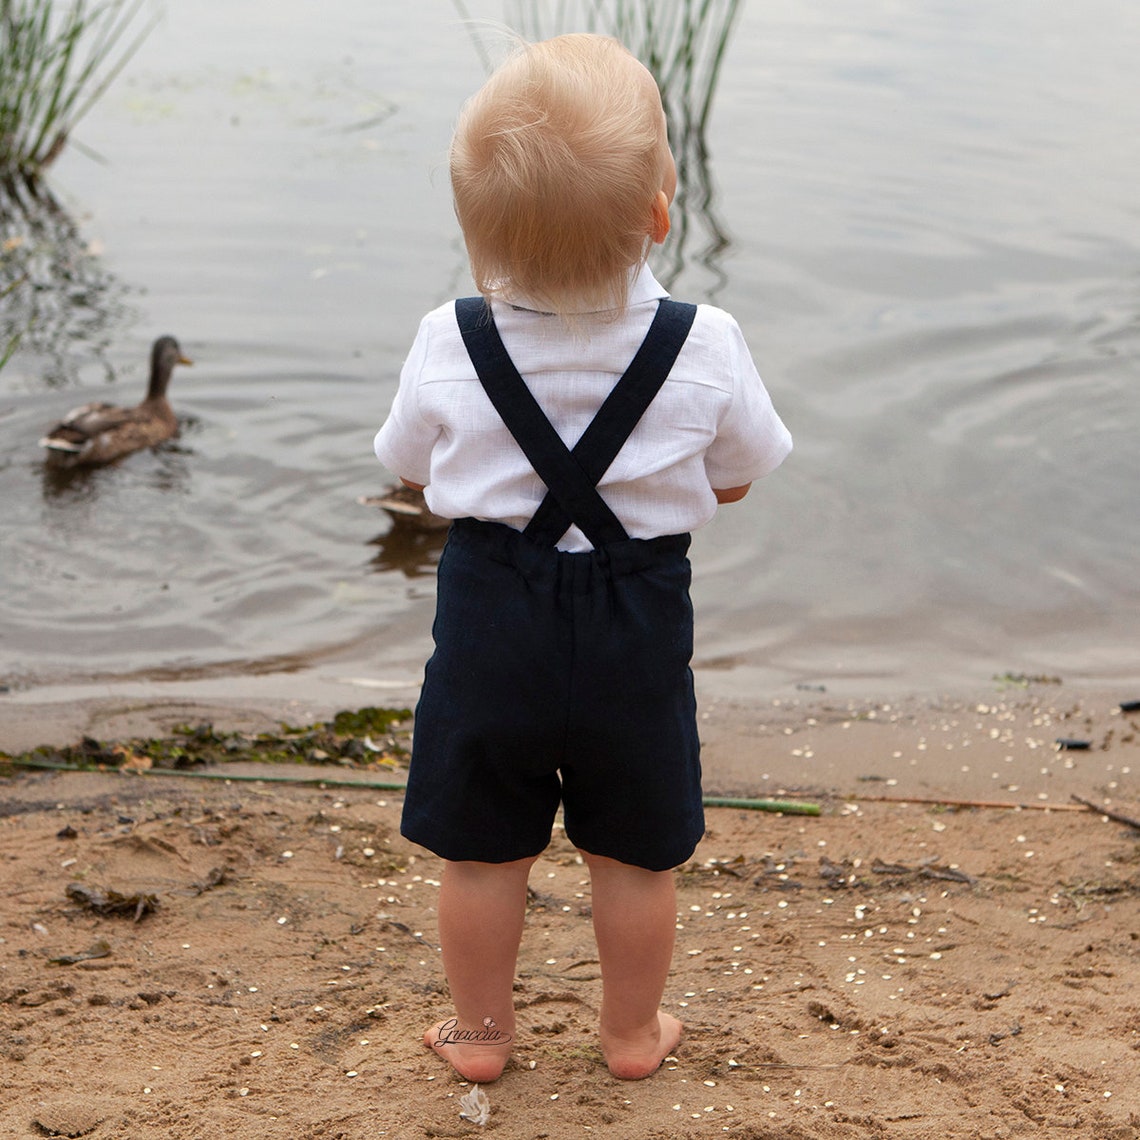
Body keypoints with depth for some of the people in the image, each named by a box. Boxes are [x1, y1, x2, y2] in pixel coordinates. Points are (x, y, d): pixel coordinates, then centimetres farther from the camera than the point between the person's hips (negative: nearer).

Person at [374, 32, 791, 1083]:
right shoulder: (704, 347, -18)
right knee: (635, 854, 18)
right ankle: (634, 1032, 35)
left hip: (492, 622, 1)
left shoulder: (450, 345, -15)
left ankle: (480, 1032, 34)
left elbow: (413, 470, 2)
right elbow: (736, 479, -1)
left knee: (483, 850, 17)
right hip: (636, 633, 0)